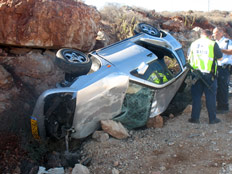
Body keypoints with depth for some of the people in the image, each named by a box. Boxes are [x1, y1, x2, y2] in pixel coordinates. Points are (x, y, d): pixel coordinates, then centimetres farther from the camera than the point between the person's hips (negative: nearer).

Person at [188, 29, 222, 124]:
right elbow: (220, 57, 6)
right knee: (211, 96, 5)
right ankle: (212, 119, 11)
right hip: (209, 74, -3)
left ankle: (195, 118, 10)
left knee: (196, 96, 9)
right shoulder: (213, 44, -3)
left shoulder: (193, 44, 9)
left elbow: (189, 58, 16)